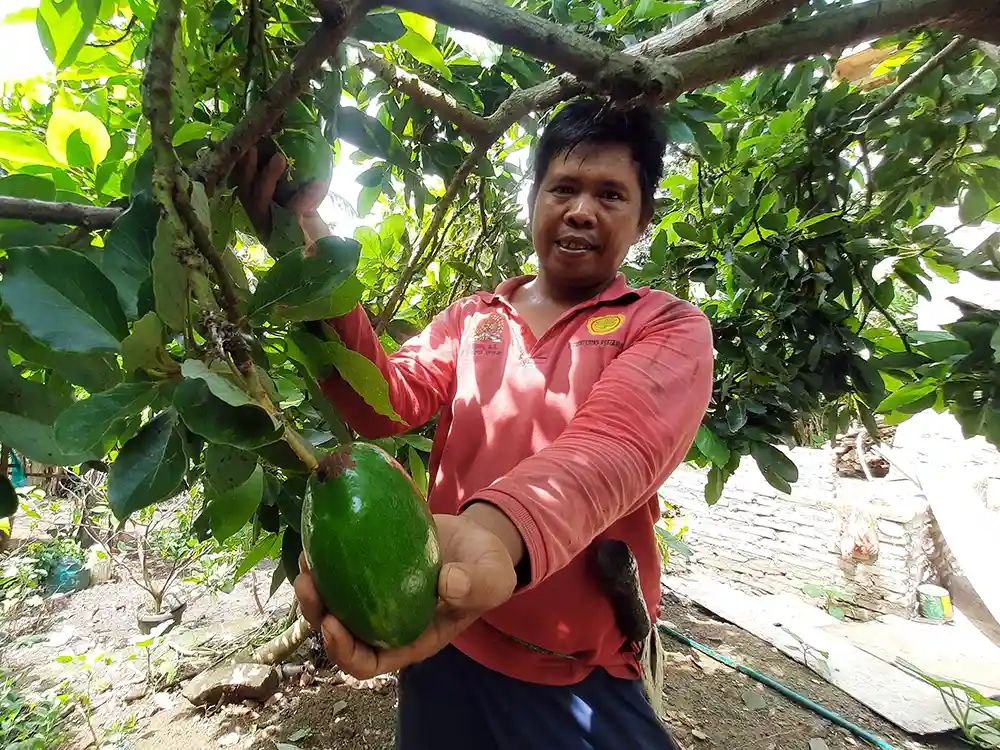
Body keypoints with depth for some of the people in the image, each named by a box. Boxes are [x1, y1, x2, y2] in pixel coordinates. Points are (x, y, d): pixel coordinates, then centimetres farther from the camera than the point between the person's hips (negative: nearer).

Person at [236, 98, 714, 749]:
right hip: (445, 650, 4)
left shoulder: (669, 328, -7)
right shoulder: (471, 318, 5)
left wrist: (495, 534, -46)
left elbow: (615, 447, -27)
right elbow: (385, 404, -9)